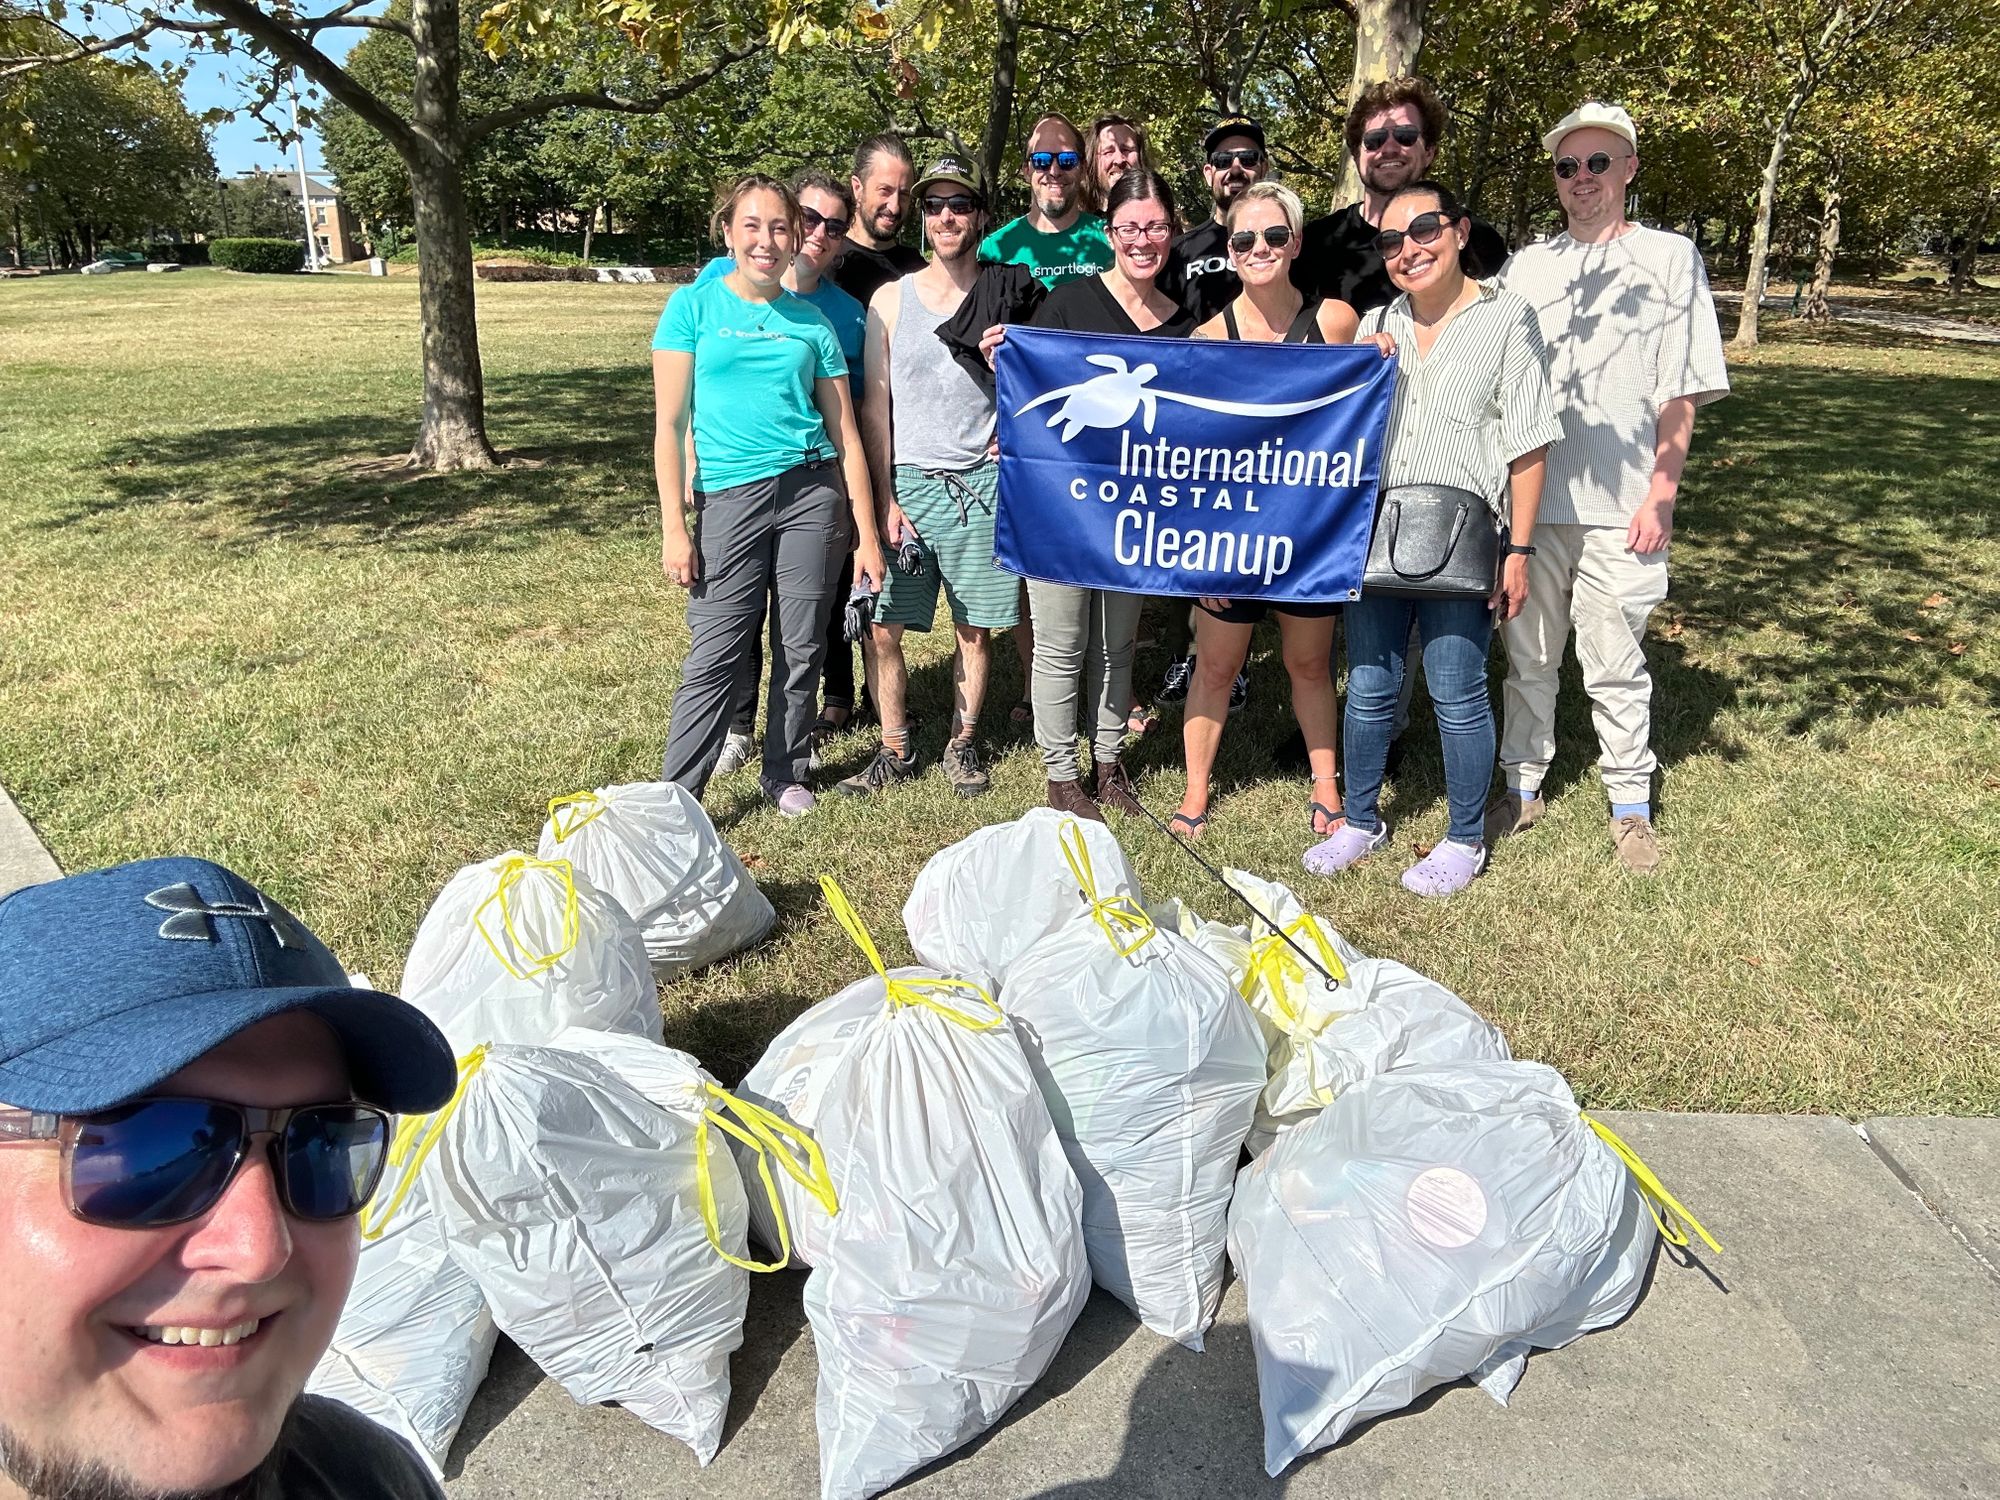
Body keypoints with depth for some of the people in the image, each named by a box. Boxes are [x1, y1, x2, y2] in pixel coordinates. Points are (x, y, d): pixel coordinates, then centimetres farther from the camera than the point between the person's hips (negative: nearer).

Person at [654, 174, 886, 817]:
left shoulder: (811, 320, 9)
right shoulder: (693, 307, 3)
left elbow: (845, 436, 9)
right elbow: (670, 425, 0)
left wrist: (867, 535, 6)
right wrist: (674, 528, -7)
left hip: (812, 491, 2)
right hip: (729, 498, -2)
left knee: (801, 649, 6)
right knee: (714, 658, -5)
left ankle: (786, 774, 24)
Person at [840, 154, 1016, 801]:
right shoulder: (891, 299, 6)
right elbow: (875, 402, 4)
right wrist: (884, 498, -3)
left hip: (979, 486, 0)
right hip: (906, 481, 0)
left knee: (975, 626, 5)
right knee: (882, 626, -2)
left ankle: (962, 743, 23)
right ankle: (896, 749, 15)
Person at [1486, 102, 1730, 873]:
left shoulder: (1670, 257, 4)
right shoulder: (1526, 266, 12)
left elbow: (1681, 394, 0)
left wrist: (1660, 495, -8)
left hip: (1619, 505, -3)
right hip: (1528, 498, 3)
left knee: (1616, 663, 2)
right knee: (1528, 654, 10)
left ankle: (1631, 806, 16)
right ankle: (1522, 787, 24)